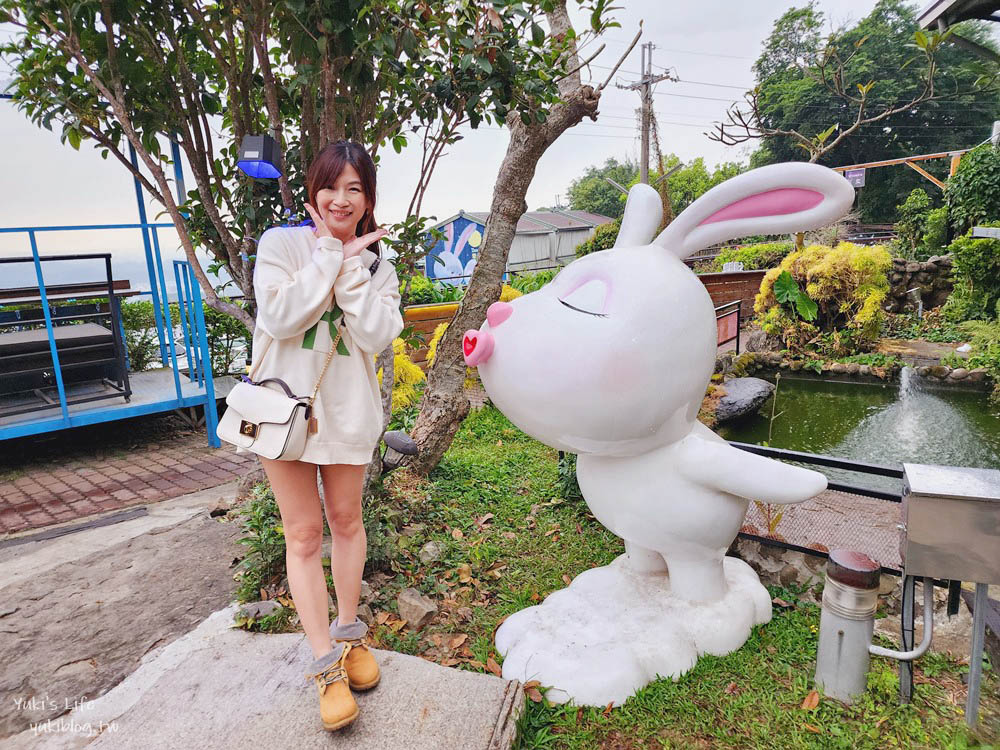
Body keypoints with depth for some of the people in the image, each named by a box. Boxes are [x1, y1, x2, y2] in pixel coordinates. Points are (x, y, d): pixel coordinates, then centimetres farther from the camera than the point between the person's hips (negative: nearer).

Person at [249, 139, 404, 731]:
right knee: (304, 534, 4)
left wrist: (350, 264, -15)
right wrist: (329, 255, -15)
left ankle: (349, 632, 35)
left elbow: (376, 337, -13)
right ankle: (327, 664, 17)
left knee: (346, 520, 15)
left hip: (348, 409, 2)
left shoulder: (377, 264, 3)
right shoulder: (281, 243, -4)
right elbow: (280, 319, -19)